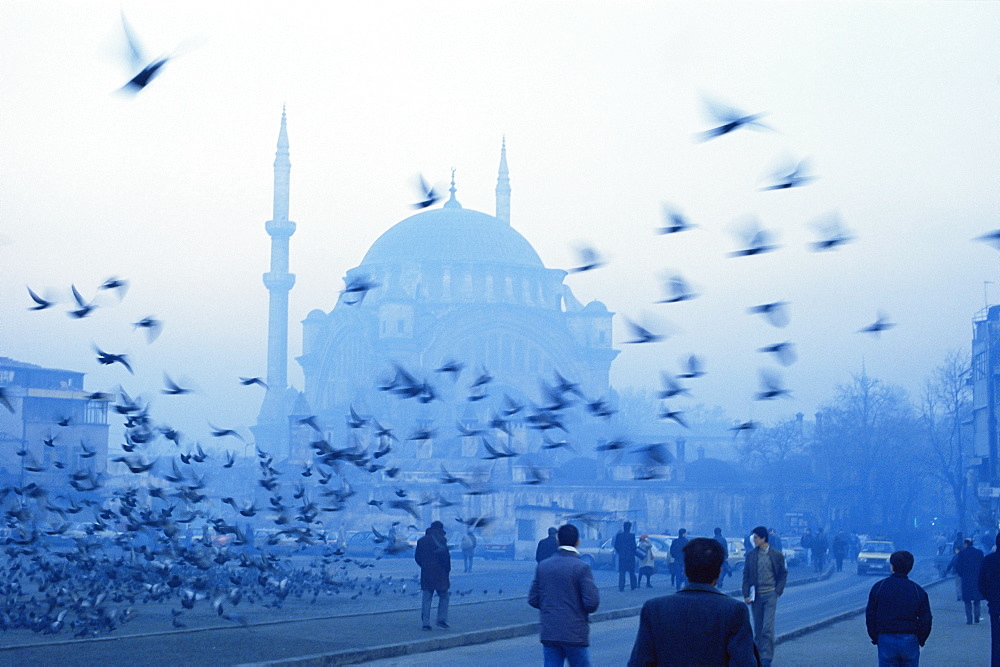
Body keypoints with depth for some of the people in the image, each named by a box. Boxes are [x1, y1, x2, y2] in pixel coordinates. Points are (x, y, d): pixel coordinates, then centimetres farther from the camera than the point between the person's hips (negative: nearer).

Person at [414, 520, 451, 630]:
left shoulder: (421, 540, 9)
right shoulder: (441, 540, -8)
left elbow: (417, 557, 10)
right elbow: (445, 556, -12)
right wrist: (447, 569, -1)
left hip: (426, 574, 4)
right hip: (440, 574, -4)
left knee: (426, 599, 6)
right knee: (443, 597, 9)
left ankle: (426, 622, 3)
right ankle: (441, 620, 2)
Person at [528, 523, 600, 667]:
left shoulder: (542, 566, 4)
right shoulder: (582, 567, -10)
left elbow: (533, 600, 5)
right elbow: (591, 602, -16)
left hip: (549, 633, 4)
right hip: (575, 634, -4)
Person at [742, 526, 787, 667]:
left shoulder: (777, 555, -1)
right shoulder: (751, 554, 5)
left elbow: (783, 575, 7)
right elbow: (746, 576, 7)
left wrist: (777, 592, -3)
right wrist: (746, 594, -1)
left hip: (770, 595, -3)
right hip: (755, 595, 3)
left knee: (767, 628, -10)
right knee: (758, 628, 8)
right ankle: (758, 654, 19)